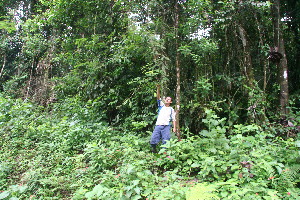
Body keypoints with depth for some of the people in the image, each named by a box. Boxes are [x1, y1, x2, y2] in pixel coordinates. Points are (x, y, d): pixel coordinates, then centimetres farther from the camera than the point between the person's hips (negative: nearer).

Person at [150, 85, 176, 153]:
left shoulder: (171, 109, 16)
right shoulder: (161, 105, 18)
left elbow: (173, 119, 13)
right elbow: (158, 97, 6)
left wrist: (174, 127, 0)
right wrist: (158, 88, -6)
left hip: (166, 126, -1)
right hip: (158, 125, 1)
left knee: (165, 142, -7)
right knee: (153, 141, -6)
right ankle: (154, 152, 16)